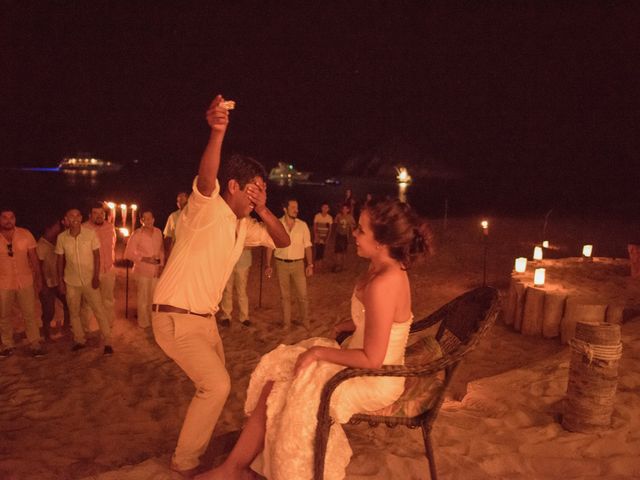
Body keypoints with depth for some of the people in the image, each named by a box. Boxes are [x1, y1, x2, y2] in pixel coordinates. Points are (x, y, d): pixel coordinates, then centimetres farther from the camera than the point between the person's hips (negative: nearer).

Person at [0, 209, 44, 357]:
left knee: (30, 314, 2)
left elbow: (33, 257, 3)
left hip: (25, 281, 0)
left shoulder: (25, 234, -3)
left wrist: (38, 277, 2)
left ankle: (35, 344, 11)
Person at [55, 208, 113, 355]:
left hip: (89, 280, -2)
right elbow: (60, 260, 4)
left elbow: (96, 256, -5)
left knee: (99, 311, -4)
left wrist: (96, 276, -11)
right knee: (73, 312, 11)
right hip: (71, 282, 2)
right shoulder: (62, 237, -4)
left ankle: (107, 343, 1)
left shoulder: (91, 233, -9)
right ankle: (79, 340, 26)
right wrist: (60, 281, 3)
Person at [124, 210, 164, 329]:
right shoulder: (137, 234, -7)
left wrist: (161, 264, 3)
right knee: (143, 298, 3)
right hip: (143, 270, -4)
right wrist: (144, 259, -14)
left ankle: (153, 320, 28)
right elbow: (128, 253, -5)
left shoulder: (158, 232, 5)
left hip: (156, 271, 4)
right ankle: (144, 323, 16)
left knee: (154, 298, 12)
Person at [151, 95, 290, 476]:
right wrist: (217, 133, -55)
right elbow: (206, 178, -38)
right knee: (216, 384, -13)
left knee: (216, 382, 20)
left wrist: (263, 210, -8)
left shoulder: (243, 226, 8)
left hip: (205, 318, 9)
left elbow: (283, 241, 9)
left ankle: (199, 441, 43)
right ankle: (186, 462, 7)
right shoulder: (206, 209, -17)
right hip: (176, 318, -9)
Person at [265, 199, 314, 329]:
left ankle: (305, 320, 20)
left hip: (298, 264, 0)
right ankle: (286, 322, 22)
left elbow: (307, 246, 1)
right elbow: (270, 246, 1)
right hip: (281, 264, 0)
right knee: (285, 295, 10)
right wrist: (268, 265, -3)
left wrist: (310, 264, -5)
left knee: (302, 295, 2)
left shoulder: (302, 225, -1)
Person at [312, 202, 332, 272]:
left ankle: (320, 267, 11)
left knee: (322, 253, 3)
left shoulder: (330, 217, -1)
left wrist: (327, 238, -6)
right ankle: (316, 267, -1)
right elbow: (314, 227, -5)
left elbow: (330, 229, 3)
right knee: (317, 252, -8)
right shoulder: (317, 216, -8)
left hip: (324, 238, 2)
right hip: (317, 238, -2)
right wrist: (316, 237, -13)